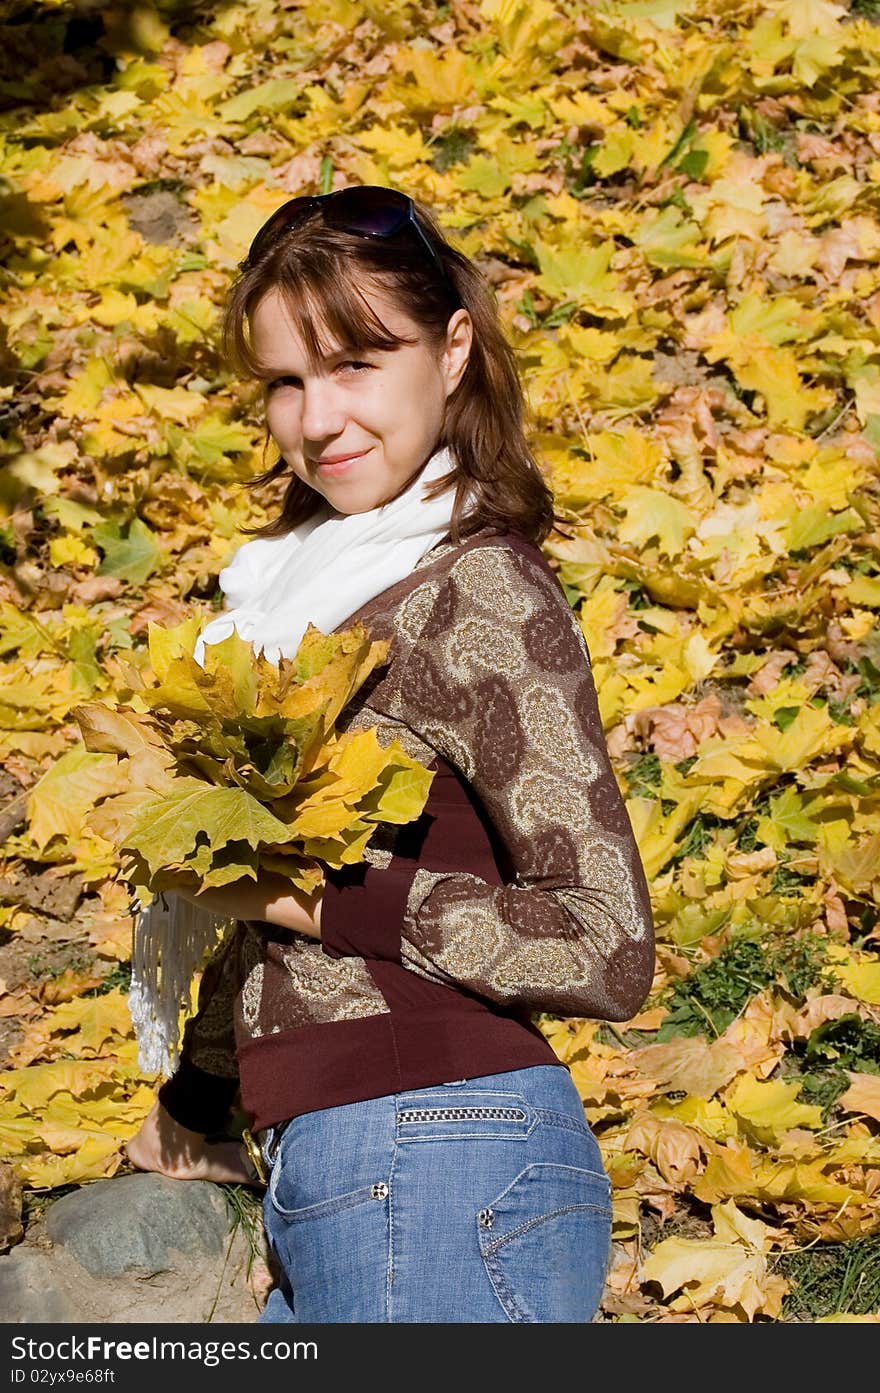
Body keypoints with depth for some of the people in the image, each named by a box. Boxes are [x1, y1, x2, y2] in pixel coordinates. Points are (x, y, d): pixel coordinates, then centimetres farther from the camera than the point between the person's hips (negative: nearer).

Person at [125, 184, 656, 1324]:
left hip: (439, 1178, -8)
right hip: (323, 1179, 8)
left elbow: (606, 949, -16)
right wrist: (193, 1108, 27)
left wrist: (319, 897, -15)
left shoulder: (482, 597, -11)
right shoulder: (313, 572, 13)